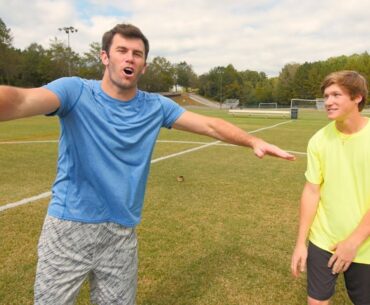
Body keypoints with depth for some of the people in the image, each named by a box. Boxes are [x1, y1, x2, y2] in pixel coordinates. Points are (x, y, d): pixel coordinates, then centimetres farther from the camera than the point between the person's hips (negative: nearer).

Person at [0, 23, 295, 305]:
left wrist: (254, 141, -14)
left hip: (123, 232, 3)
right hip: (69, 226, -2)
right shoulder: (75, 91, -10)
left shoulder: (156, 106, 0)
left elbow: (211, 125, -1)